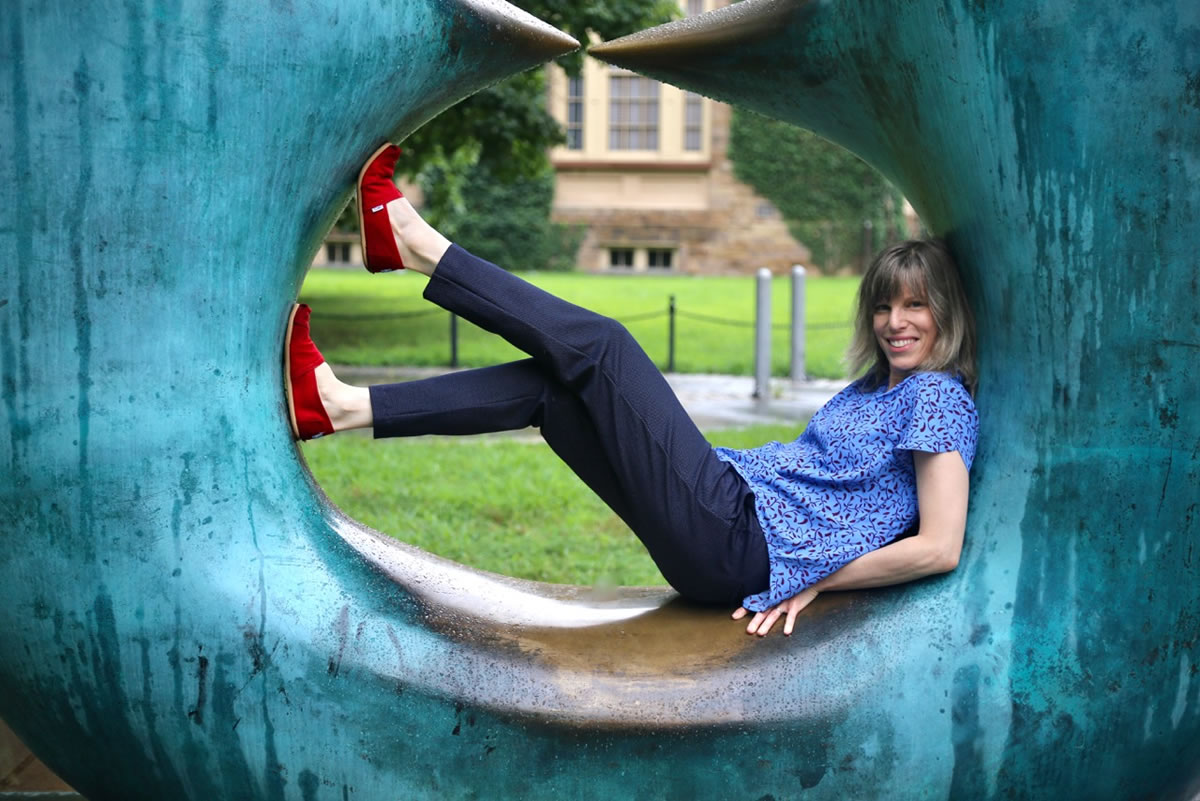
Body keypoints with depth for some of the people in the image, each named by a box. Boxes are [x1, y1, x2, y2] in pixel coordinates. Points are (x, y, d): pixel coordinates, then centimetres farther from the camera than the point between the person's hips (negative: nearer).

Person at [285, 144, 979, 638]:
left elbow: (940, 549, -15)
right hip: (730, 522, 9)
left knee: (600, 345, -11)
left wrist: (811, 581, -10)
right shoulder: (875, 388, 23)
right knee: (546, 385, 3)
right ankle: (339, 407, -1)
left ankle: (414, 242, -2)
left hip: (735, 546, -9)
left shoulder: (940, 398, -4)